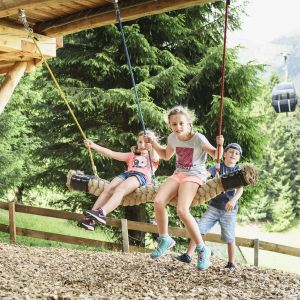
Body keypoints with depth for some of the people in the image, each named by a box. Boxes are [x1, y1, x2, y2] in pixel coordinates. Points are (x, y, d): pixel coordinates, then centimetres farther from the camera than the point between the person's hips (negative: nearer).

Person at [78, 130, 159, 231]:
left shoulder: (153, 157, 24)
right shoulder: (132, 155, 37)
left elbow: (155, 157, -4)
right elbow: (112, 154, 28)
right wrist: (94, 146, 20)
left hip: (142, 176, -5)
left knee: (120, 190, -34)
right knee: (108, 189, -24)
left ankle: (102, 213, -55)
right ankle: (90, 219, -36)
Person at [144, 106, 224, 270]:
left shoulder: (198, 139, -15)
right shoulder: (172, 138, 3)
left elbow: (216, 155, -5)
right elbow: (166, 155, 24)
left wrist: (219, 145, -27)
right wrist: (154, 143, 12)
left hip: (194, 175, -6)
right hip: (178, 174, 6)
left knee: (182, 210, -29)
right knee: (158, 201, -20)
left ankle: (202, 249, -16)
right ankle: (164, 239, 2)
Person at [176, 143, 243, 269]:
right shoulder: (217, 167, 4)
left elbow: (240, 189, -13)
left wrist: (234, 200, -32)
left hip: (229, 210, -1)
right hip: (214, 206, 1)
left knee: (229, 237, 0)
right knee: (199, 228, -8)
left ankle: (231, 263, 14)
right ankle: (188, 255, -4)